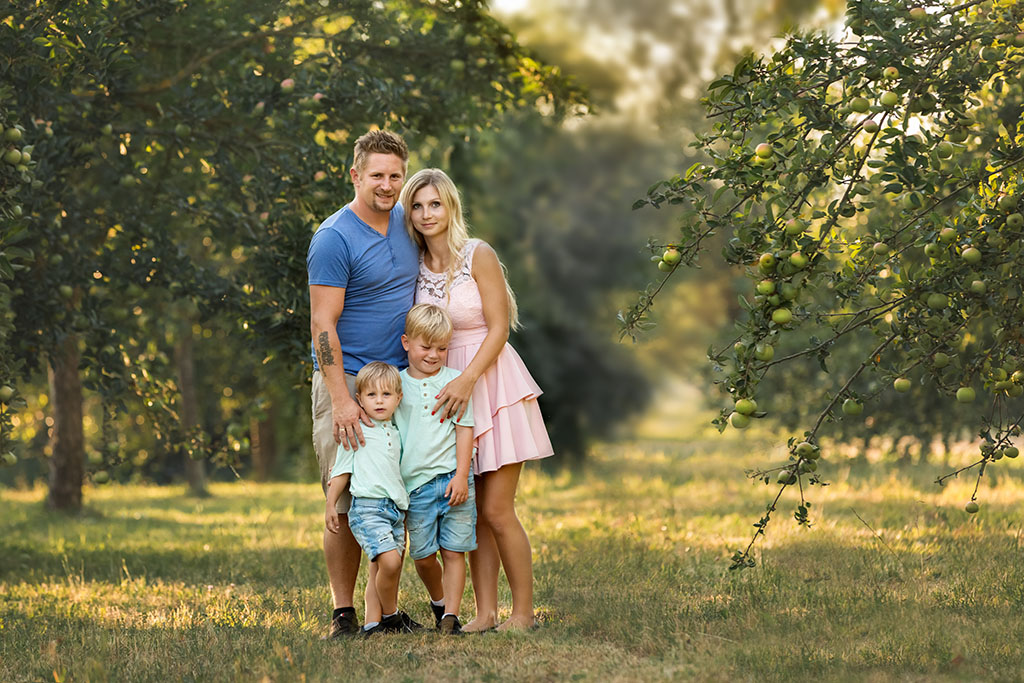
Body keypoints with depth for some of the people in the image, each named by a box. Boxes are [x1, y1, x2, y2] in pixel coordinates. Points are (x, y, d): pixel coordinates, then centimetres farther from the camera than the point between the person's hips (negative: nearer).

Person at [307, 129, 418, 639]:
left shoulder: (405, 223, 10)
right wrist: (342, 401, -23)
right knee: (348, 501, -5)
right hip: (347, 381, -6)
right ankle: (342, 611, 0)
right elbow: (323, 324, -16)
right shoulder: (333, 239, -11)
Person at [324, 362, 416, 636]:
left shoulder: (396, 433, 18)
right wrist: (330, 505, 2)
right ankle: (391, 617, -5)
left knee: (385, 571, 2)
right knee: (389, 560, -22)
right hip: (368, 507, -7)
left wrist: (405, 515, 27)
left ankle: (373, 624, 7)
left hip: (395, 510, 7)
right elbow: (342, 469, 5)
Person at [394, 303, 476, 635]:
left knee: (453, 551, -1)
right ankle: (438, 600, 29)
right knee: (422, 554, 3)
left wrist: (461, 476, -6)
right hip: (416, 483, 1)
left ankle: (451, 615, 3)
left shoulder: (454, 380, 3)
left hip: (453, 480, -1)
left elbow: (465, 429, 1)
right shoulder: (397, 383, 6)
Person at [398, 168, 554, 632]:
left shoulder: (479, 256, -7)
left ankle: (524, 612, 2)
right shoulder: (416, 267, 8)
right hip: (445, 387, 5)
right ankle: (485, 612, 8)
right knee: (470, 511, 3)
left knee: (496, 511, -7)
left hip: (491, 382, -5)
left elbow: (498, 329, -10)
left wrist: (467, 380, -21)